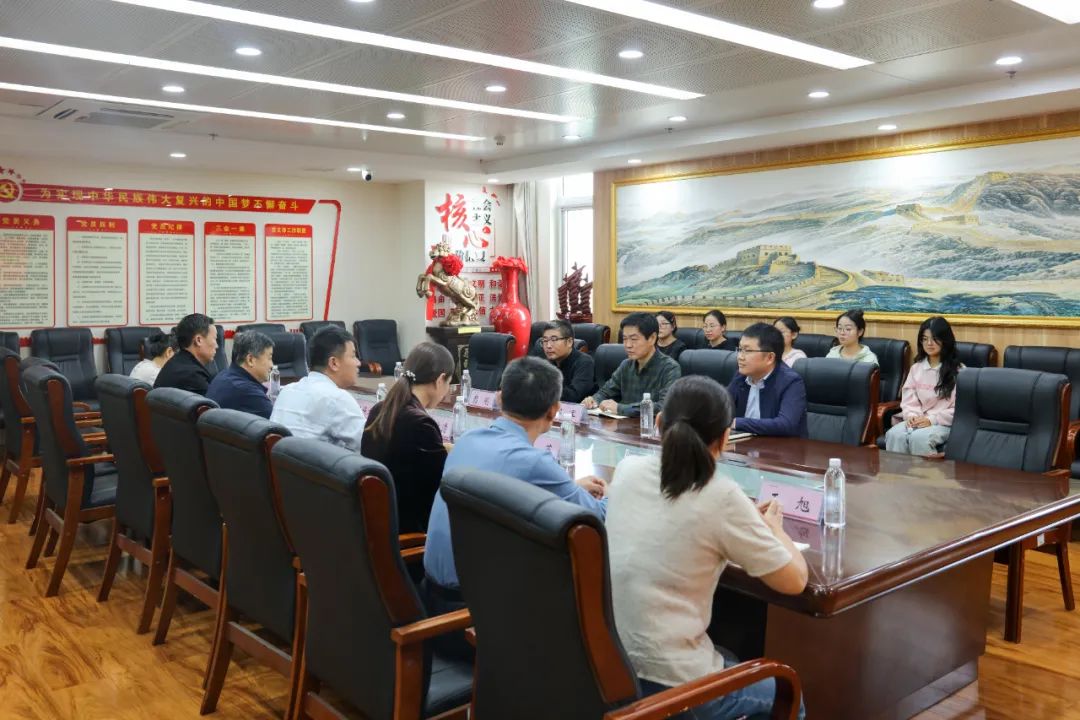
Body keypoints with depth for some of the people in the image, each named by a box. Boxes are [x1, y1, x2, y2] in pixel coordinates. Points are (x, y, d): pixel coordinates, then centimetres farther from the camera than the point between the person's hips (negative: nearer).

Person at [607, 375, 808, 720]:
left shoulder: (628, 469, -3)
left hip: (609, 661, 6)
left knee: (732, 661, 34)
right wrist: (773, 527, 10)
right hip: (669, 682, -6)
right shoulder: (721, 496, -19)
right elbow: (794, 581, -8)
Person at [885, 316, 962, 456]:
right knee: (894, 434, -29)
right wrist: (911, 415, -11)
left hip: (946, 423, -4)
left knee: (919, 438, -36)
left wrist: (932, 420, -15)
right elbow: (909, 399, 11)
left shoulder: (958, 371, -1)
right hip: (918, 420, 4)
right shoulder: (916, 368, 15)